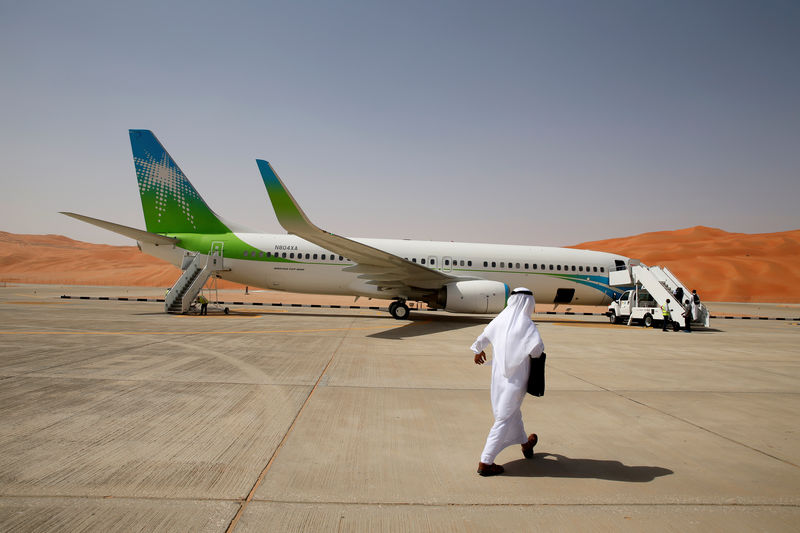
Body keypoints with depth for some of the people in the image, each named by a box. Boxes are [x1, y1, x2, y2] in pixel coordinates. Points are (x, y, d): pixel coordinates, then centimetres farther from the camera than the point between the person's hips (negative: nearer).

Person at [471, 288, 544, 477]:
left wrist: (478, 351, 35)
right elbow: (537, 347, -29)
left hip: (499, 374, 7)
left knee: (513, 412, 25)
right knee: (504, 418, 0)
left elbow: (483, 337, 15)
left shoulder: (500, 319, 1)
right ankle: (485, 462, 2)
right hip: (516, 377, -6)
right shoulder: (525, 323, -17)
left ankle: (525, 443, 49)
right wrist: (535, 354, -4)